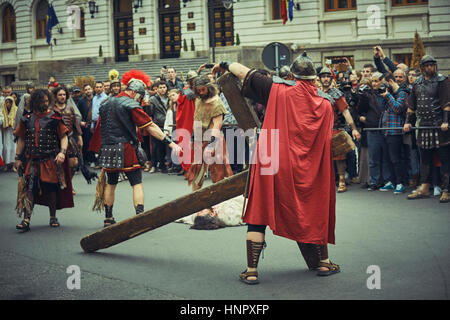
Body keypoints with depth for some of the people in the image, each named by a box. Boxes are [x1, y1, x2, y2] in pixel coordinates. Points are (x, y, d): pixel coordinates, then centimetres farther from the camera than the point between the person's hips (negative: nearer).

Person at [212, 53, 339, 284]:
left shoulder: (279, 91, -4)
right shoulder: (325, 105, 3)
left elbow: (244, 72, 1)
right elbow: (325, 141, 10)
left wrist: (225, 65, 18)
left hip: (273, 165, -2)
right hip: (307, 170, 3)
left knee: (259, 213, 6)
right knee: (313, 212, 21)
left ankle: (251, 270, 4)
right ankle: (323, 262, 29)